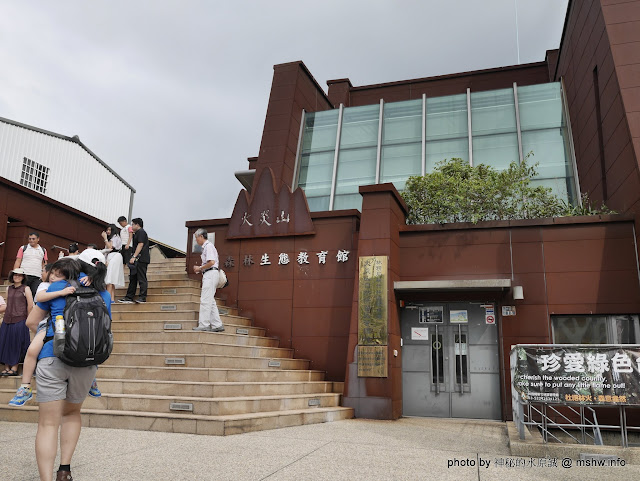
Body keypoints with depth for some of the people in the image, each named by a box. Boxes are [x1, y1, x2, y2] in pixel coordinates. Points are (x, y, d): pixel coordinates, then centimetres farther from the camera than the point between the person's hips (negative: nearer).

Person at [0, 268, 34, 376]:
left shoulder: (26, 289, -3)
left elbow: (30, 305, -3)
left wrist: (27, 319, 2)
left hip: (20, 321, -5)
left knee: (17, 344, -2)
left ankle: (14, 368, 3)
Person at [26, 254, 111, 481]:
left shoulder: (57, 287, 5)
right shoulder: (104, 295, 9)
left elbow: (31, 322, 11)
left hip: (52, 358, -2)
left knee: (48, 423, -1)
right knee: (72, 413, 24)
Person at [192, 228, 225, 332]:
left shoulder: (208, 246, -9)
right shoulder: (205, 247, 21)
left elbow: (211, 262, -20)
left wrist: (199, 268, -10)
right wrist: (199, 269, 13)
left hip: (210, 274, -10)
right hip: (208, 275, 10)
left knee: (205, 300, -10)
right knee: (210, 301, 9)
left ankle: (204, 324, -9)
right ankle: (217, 325, 11)